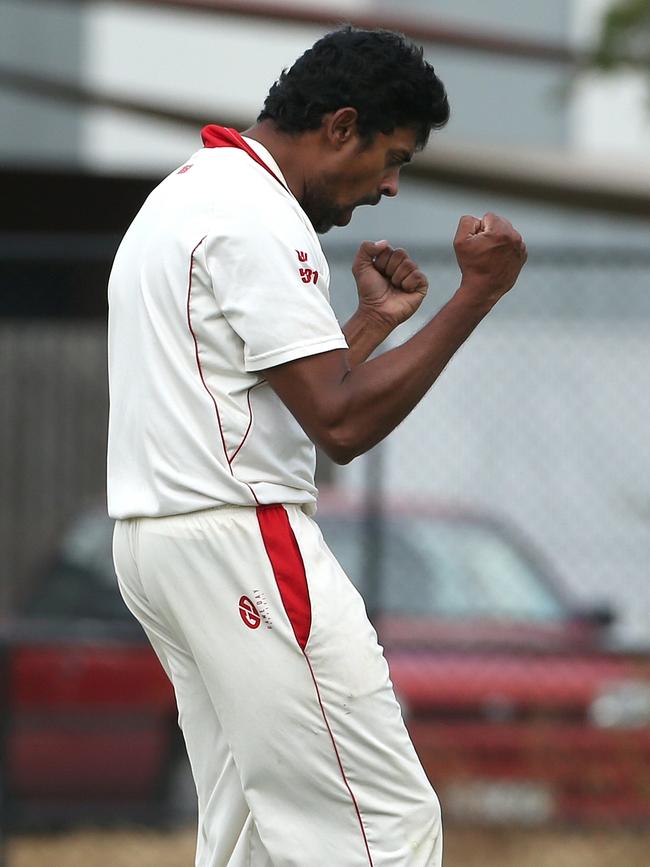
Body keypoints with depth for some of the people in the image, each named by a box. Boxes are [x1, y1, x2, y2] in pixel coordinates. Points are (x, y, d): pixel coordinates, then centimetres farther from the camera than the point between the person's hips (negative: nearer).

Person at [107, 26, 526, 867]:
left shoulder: (188, 194, 20)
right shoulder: (256, 215, -13)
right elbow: (341, 424, -19)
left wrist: (376, 319, 21)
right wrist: (478, 293, -16)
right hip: (240, 543, -11)